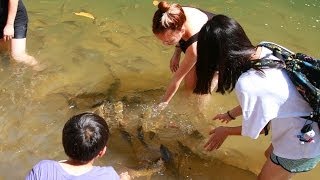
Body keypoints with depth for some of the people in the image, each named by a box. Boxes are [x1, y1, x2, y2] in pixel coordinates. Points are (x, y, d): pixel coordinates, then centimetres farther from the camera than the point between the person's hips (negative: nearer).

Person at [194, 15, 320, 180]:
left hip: (301, 149, -7)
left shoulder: (247, 85, -33)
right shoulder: (264, 51, -11)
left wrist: (225, 131, 6)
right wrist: (231, 114, 20)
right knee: (270, 154, 32)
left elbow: (253, 131, -13)